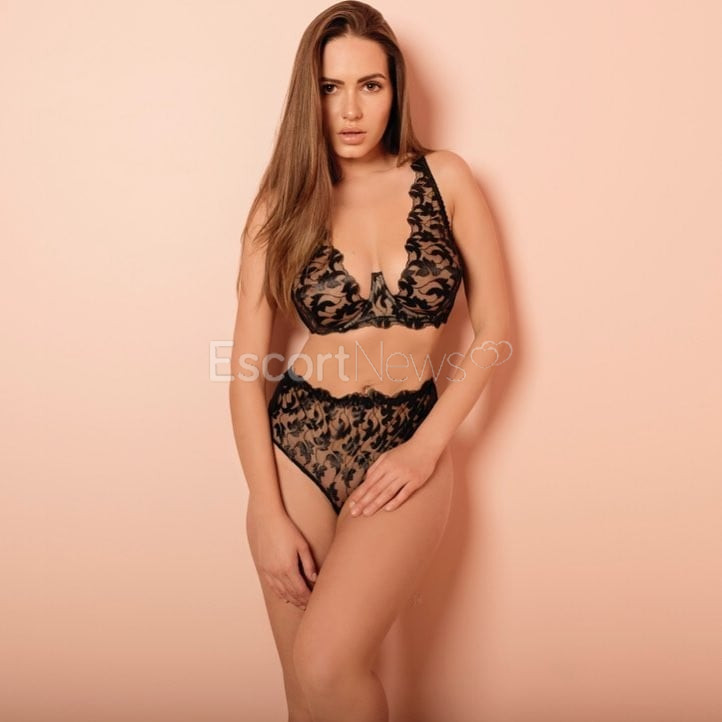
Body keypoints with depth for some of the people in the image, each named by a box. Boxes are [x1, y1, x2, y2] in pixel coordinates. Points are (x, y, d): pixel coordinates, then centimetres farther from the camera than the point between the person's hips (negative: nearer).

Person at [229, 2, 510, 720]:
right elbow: (246, 363, -2)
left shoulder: (444, 178, 1)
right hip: (297, 443, 1)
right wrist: (267, 513, -9)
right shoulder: (283, 200, 1)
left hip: (409, 442, -1)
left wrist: (427, 445, -9)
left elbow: (493, 326, 2)